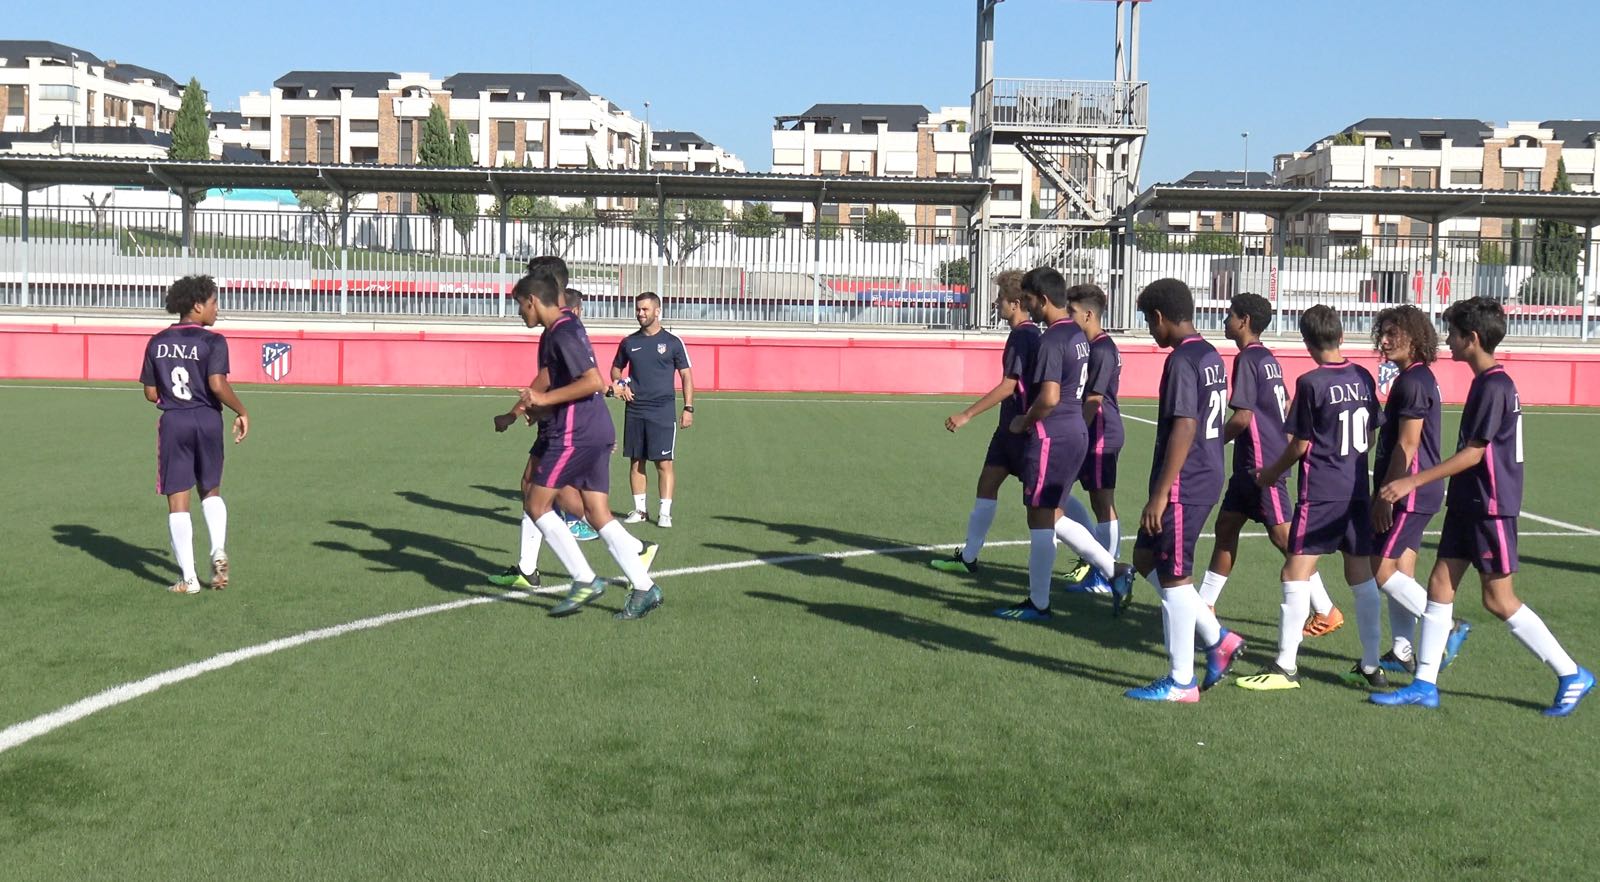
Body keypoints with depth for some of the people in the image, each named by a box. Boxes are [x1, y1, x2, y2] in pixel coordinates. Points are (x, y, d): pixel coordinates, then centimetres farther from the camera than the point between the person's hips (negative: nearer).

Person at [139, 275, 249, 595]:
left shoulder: (157, 342, 6)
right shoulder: (212, 341, -8)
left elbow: (151, 394, 6)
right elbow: (218, 385, -20)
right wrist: (241, 412, -7)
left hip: (173, 423, 2)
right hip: (207, 421, -2)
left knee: (177, 502, 4)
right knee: (211, 490, 20)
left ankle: (188, 578, 3)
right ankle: (219, 552, -1)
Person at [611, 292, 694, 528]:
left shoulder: (672, 342, 0)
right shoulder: (629, 342, 9)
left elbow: (686, 375, 3)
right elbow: (616, 368, 23)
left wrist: (688, 408, -5)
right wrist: (619, 384, 0)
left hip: (663, 411, -4)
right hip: (634, 410, 4)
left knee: (664, 463, -6)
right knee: (635, 461, 7)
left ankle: (665, 512, -2)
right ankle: (639, 509, 16)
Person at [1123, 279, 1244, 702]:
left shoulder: (1181, 360, -17)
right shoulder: (1211, 356, 13)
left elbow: (1183, 429, -23)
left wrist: (1160, 495, -20)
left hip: (1183, 485, -10)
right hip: (1207, 478, 10)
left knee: (1173, 576, 0)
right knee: (1145, 557, 19)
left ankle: (1181, 682, 9)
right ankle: (1217, 638, 20)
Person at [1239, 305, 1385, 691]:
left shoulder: (1311, 383, -12)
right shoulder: (1363, 377, 6)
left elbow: (1300, 445, -7)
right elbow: (1370, 437, 12)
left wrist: (1271, 473, 8)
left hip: (1320, 493, -7)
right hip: (1358, 489, 7)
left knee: (1296, 573, -3)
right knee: (1362, 575, 12)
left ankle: (1285, 666, -3)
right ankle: (1371, 666, 18)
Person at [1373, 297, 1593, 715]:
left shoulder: (1494, 386, -18)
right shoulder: (1487, 382, 11)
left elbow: (1472, 454, -20)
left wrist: (1412, 482, -21)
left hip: (1491, 507, -10)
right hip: (1469, 504, 10)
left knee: (1498, 599, -2)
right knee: (1440, 584, 7)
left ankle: (1572, 676, 10)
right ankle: (1425, 684, 11)